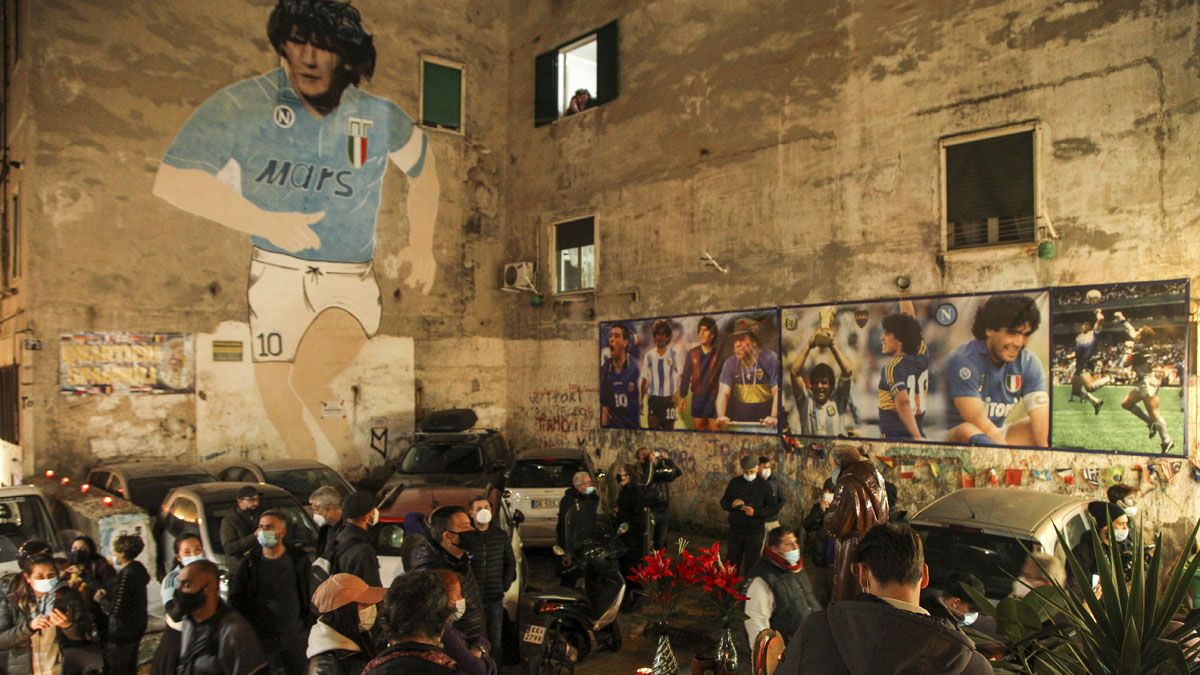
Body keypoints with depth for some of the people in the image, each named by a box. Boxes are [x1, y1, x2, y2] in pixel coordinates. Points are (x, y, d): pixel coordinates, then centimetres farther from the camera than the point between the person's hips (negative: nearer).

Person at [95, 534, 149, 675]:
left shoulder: (126, 575, -23)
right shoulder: (138, 569, 5)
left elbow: (116, 610, -24)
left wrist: (101, 599, -8)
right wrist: (107, 593, 2)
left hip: (121, 633, -9)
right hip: (135, 630, 9)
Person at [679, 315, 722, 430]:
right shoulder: (692, 353, 2)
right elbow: (685, 376, 5)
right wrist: (682, 396, 1)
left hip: (715, 398, -2)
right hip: (697, 397, 2)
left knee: (715, 429, -1)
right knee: (698, 428, 10)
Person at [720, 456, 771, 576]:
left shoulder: (763, 485, -3)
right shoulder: (735, 482, 3)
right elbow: (723, 503, 7)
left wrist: (755, 512, -20)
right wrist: (732, 504, -15)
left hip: (755, 532, -2)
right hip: (735, 531, 2)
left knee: (752, 564, 6)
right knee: (731, 563, 11)